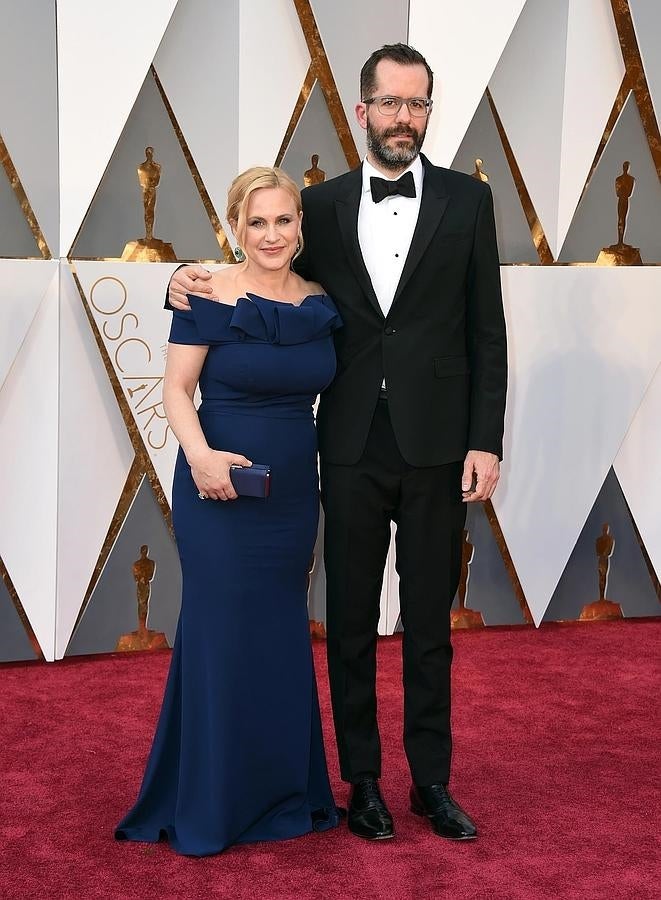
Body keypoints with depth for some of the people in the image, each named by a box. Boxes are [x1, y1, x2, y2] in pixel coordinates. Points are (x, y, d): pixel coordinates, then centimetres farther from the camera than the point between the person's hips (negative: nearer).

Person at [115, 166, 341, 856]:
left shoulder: (321, 301, 5)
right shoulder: (208, 298, -9)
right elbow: (176, 389, -9)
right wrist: (200, 455, -24)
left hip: (293, 491, 5)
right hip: (219, 490, -5)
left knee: (283, 635, 12)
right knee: (223, 633, 1)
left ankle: (283, 792, 27)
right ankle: (209, 805, 16)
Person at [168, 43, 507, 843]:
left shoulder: (466, 200, 1)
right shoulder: (322, 204, 4)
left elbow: (486, 332, 0)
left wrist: (485, 442, -6)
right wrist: (194, 284, -6)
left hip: (435, 447, -1)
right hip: (352, 447, 1)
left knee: (429, 622, 8)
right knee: (350, 619, 9)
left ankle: (431, 780, 20)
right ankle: (362, 778, 22)